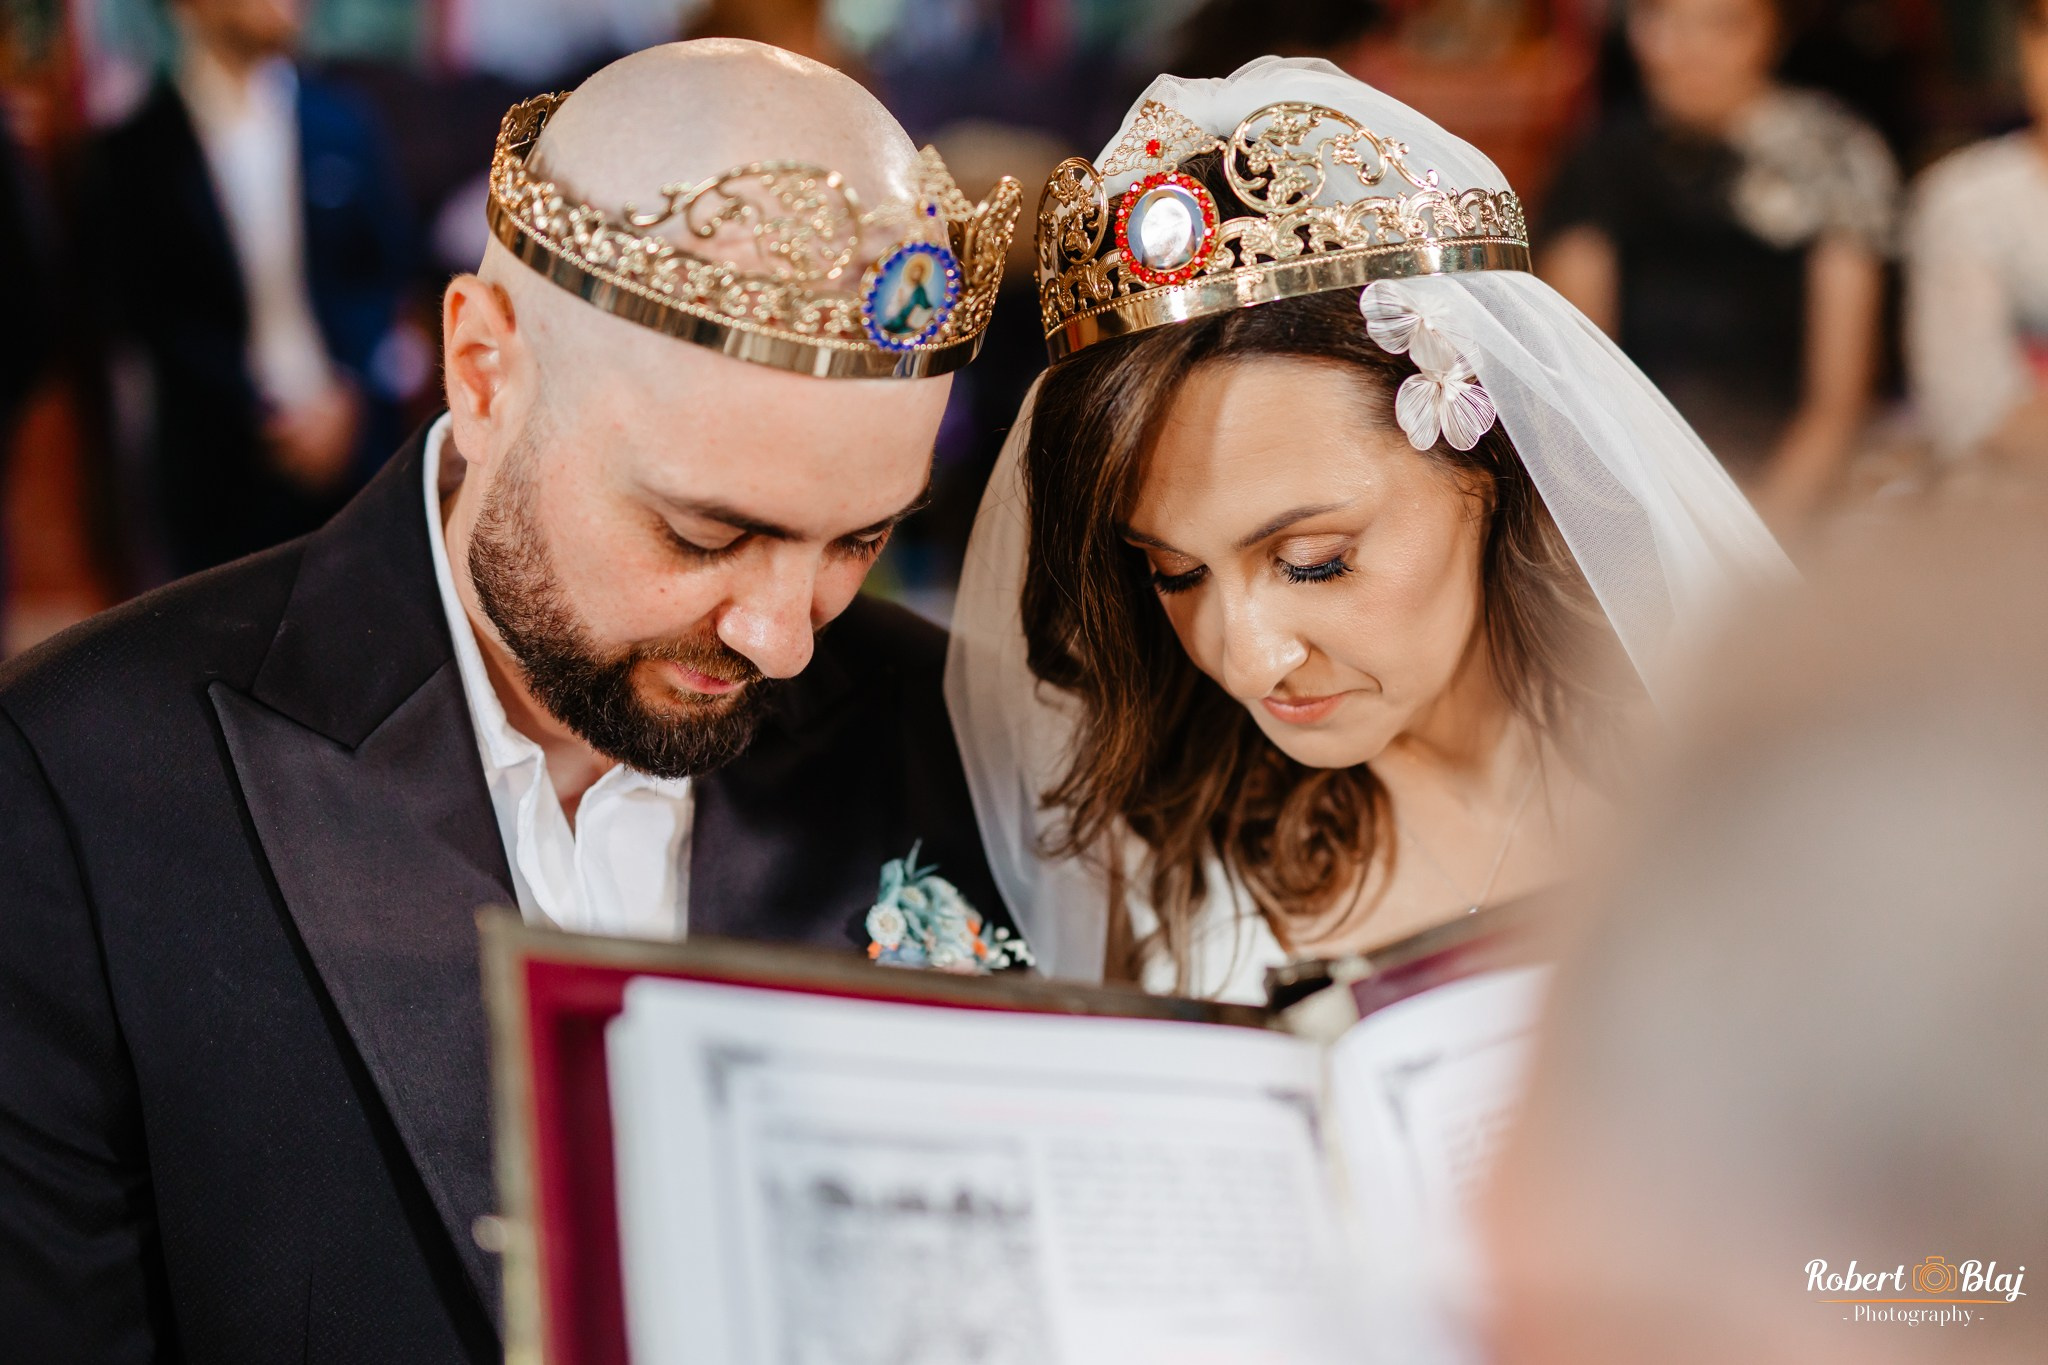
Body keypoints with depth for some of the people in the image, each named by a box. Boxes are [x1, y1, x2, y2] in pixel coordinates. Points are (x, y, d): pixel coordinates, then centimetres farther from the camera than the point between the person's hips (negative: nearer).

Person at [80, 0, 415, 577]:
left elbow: (391, 271, 7)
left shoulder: (346, 121, 8)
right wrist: (266, 413, -11)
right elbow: (147, 318, -2)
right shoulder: (135, 153, 0)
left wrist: (347, 393, -8)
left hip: (352, 439, 2)